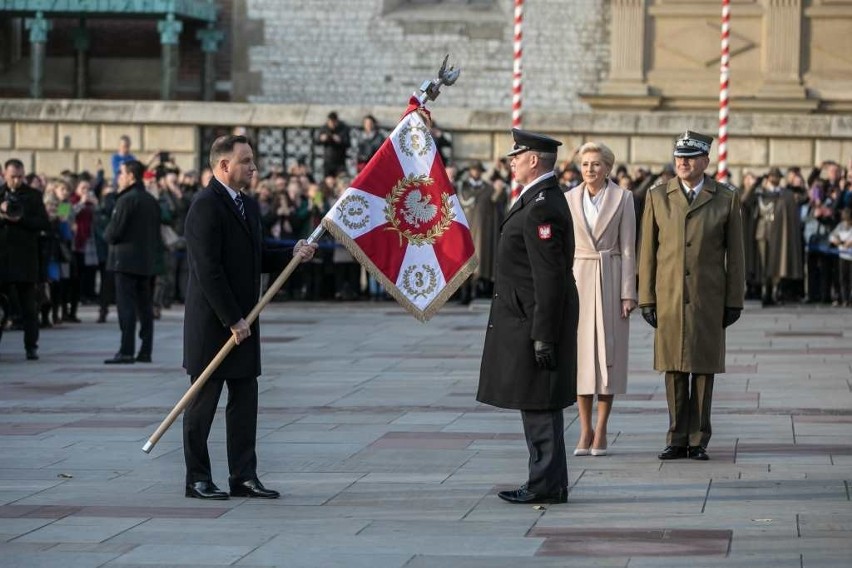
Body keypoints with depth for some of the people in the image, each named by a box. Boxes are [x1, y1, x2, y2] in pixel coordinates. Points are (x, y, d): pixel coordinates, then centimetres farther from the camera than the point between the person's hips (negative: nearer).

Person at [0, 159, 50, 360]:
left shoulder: (33, 196, 5)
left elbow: (44, 223, -2)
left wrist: (20, 219, -14)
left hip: (25, 258, -1)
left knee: (29, 305, 1)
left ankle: (31, 347, 4)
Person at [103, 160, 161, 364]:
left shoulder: (127, 200, -13)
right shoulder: (151, 201, 12)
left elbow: (113, 232, -15)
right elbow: (157, 233, 16)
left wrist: (106, 234, 5)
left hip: (126, 260, -8)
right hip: (146, 261, 8)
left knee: (126, 306, -8)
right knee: (144, 307, 10)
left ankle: (126, 351, -11)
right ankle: (145, 351, 11)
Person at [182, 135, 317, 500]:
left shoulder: (249, 205, 15)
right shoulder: (206, 206, -15)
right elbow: (208, 270, -19)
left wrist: (292, 255, 3)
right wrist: (233, 320, -19)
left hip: (242, 322, 9)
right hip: (212, 323, -9)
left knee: (245, 401, 8)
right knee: (203, 403, 0)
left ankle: (244, 476, 12)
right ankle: (197, 480, 7)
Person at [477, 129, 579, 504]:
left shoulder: (542, 207, -19)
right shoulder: (540, 199, 15)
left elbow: (550, 277, -23)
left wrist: (543, 336, -23)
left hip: (534, 321, -11)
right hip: (528, 320, 11)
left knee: (539, 406, -6)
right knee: (537, 404, 14)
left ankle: (547, 485, -2)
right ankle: (546, 482, 19)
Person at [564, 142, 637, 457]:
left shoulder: (622, 198, -1)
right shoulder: (569, 199, 6)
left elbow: (628, 248, -2)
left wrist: (628, 294, -7)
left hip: (611, 280, -2)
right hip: (578, 279, 2)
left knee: (608, 353, 1)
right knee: (581, 353, 2)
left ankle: (601, 430, 8)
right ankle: (585, 430, 9)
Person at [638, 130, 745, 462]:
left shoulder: (727, 198, 3)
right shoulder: (658, 197, 6)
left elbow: (734, 254, 4)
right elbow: (648, 252, 6)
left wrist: (734, 301, 0)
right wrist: (646, 299, 1)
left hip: (709, 298, -1)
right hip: (669, 298, 1)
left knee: (703, 369, 2)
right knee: (674, 371, 3)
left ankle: (698, 440, 8)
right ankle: (677, 440, 8)